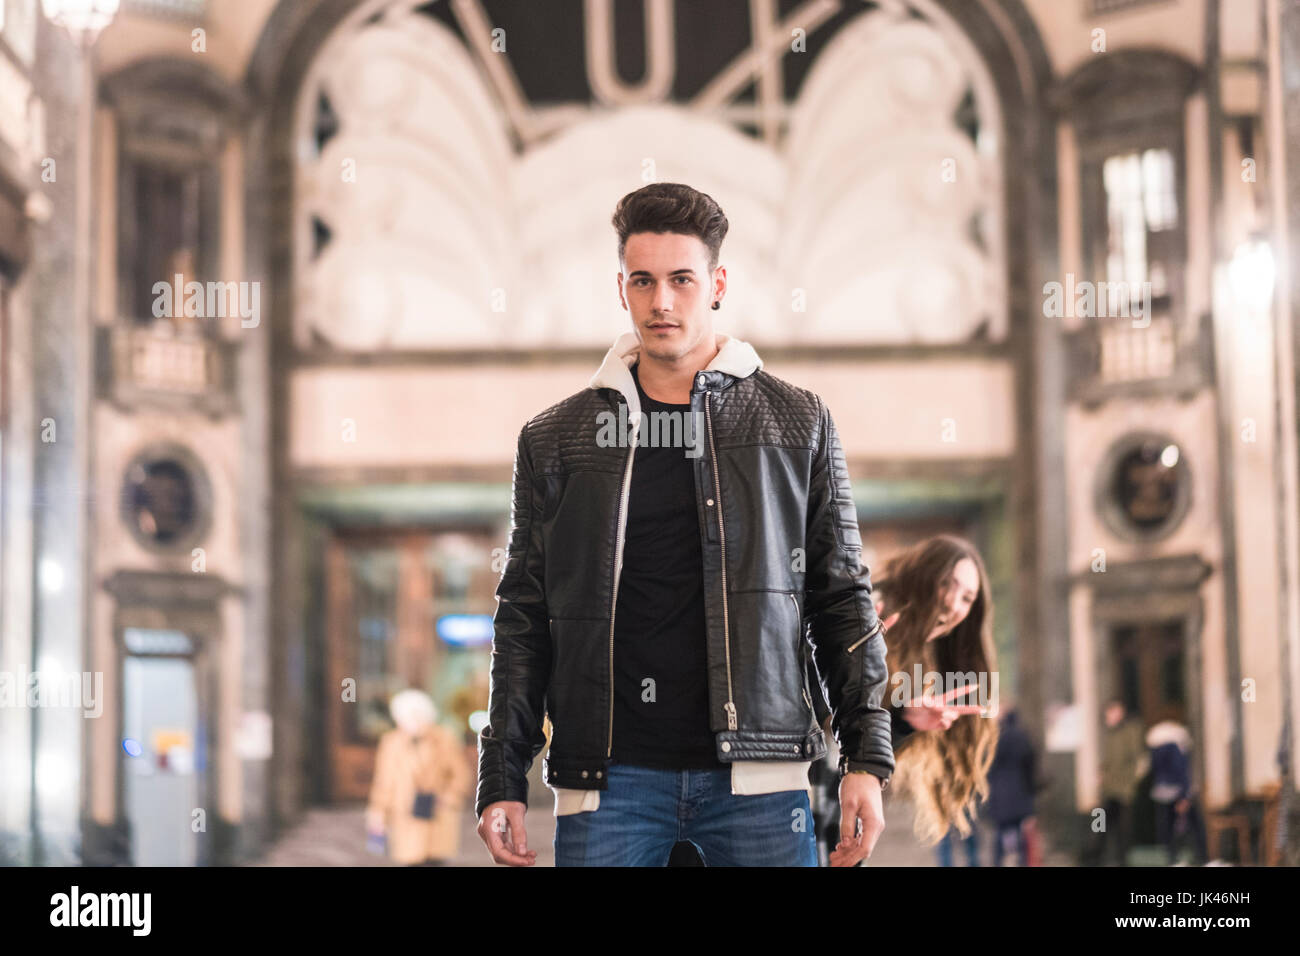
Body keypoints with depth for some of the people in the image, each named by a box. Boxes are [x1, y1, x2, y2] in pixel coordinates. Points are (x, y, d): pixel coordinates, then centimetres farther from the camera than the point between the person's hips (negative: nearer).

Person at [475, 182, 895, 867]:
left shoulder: (798, 425, 8)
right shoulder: (554, 440, 10)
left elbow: (844, 599, 9)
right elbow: (524, 620, 11)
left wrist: (867, 759, 1)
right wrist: (501, 781, 4)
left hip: (758, 780, 0)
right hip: (609, 778, 0)